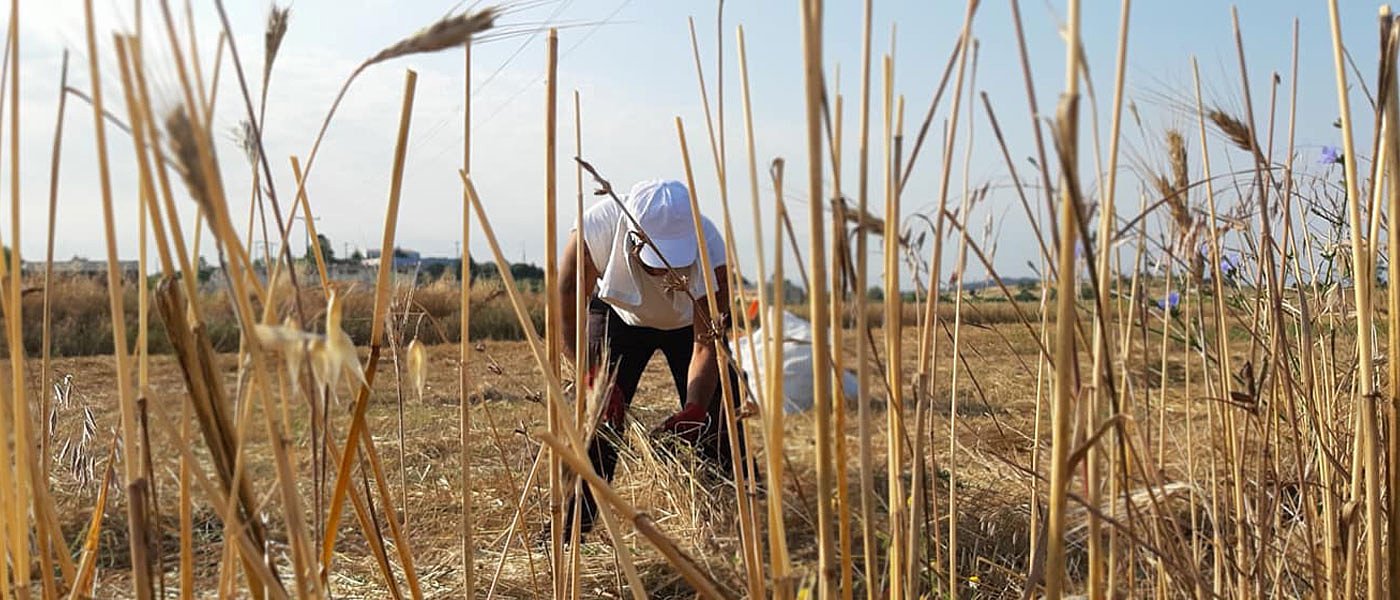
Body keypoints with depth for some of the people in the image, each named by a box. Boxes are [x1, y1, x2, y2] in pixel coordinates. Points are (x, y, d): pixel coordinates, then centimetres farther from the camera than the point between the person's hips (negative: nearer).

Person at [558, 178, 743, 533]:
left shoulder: (709, 247, -37)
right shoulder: (597, 228, -37)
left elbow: (706, 345, -32)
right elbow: (565, 313, -30)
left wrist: (694, 410, -47)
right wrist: (594, 378, -42)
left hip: (690, 321, 0)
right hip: (618, 314, 0)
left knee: (717, 418, -11)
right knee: (598, 413, -12)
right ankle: (573, 523, -1)